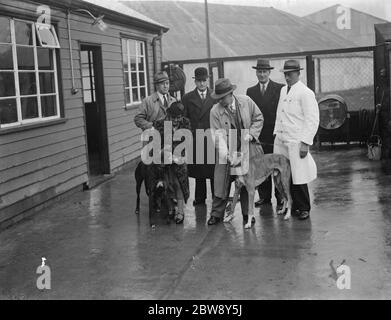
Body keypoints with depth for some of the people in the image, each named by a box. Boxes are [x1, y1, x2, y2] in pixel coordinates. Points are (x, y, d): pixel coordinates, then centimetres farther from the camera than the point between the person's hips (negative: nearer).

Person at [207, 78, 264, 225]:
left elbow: (258, 118, 8)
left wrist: (251, 133, -8)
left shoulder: (246, 101, -5)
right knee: (222, 183, -1)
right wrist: (226, 155, -26)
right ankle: (216, 214, 13)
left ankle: (247, 214, 19)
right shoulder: (215, 111, -10)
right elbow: (218, 135, -14)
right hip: (227, 152, -1)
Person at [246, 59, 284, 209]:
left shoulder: (280, 89, 2)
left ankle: (280, 198, 9)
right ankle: (264, 196, 16)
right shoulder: (250, 91, 12)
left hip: (276, 135, -3)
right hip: (258, 135, 3)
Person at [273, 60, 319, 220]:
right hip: (281, 141, 7)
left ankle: (304, 208, 12)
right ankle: (294, 205, 18)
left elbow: (312, 120, -11)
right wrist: (277, 133, 15)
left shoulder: (306, 93, -7)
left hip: (296, 142, -6)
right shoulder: (283, 90, 16)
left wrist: (305, 143, -16)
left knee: (298, 177, -3)